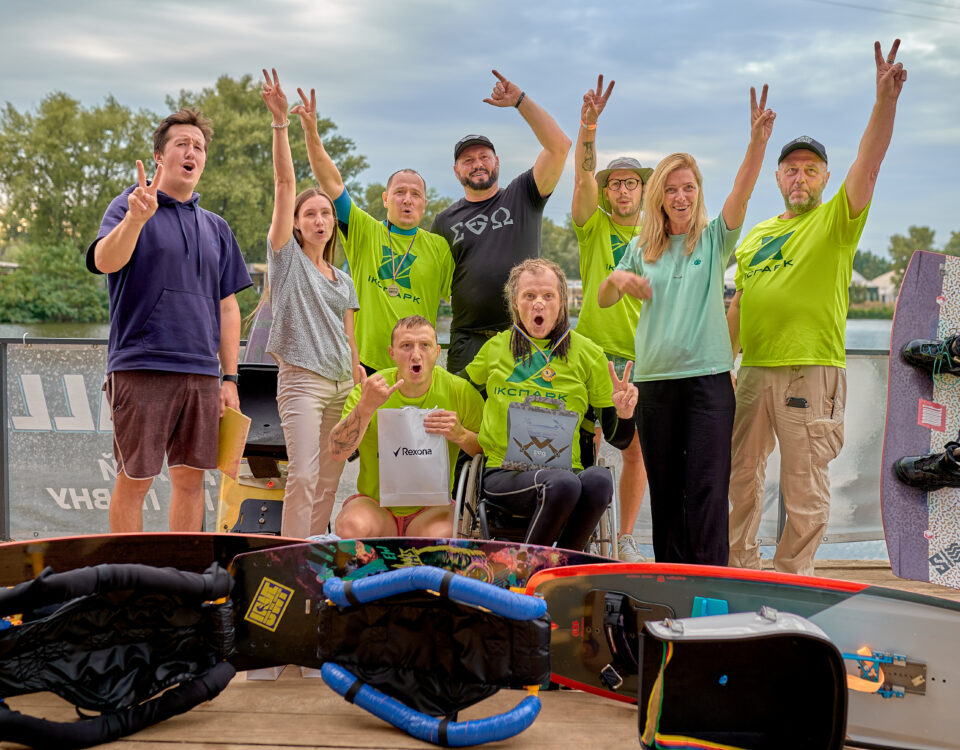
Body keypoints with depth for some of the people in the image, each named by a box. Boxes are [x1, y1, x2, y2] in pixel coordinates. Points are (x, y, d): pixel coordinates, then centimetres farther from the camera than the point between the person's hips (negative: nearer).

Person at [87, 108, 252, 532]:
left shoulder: (216, 228, 18)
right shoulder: (130, 207, 4)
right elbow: (105, 261, -16)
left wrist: (230, 378, 12)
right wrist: (136, 217, -35)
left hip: (202, 372, 5)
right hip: (141, 367, -4)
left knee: (190, 479, 7)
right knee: (134, 479, 0)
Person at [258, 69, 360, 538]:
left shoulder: (344, 281, 18)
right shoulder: (286, 257, 5)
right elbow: (284, 183, -4)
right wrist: (280, 122, -12)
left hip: (341, 385, 6)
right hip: (301, 378, -5)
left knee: (328, 482, 4)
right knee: (303, 477, -16)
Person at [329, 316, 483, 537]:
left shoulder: (460, 392, -4)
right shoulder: (369, 390, -5)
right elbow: (337, 452, -15)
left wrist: (461, 436, -20)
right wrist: (365, 407, -30)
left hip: (431, 507, 0)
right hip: (374, 503, 1)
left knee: (440, 534, -34)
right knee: (352, 526, -32)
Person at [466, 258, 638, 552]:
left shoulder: (588, 354, 11)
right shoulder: (496, 348, 13)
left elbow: (618, 439, 13)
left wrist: (623, 413, -10)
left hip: (566, 469, 1)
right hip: (504, 471, -1)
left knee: (599, 479, -33)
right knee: (562, 483, -34)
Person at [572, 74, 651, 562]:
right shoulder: (593, 226, 6)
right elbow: (583, 175, -11)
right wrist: (588, 126, -27)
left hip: (644, 357, 2)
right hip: (594, 351, -2)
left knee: (636, 449, 3)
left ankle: (625, 539, 14)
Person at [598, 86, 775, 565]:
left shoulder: (715, 239, 6)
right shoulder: (643, 249, 13)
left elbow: (742, 190, -11)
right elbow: (603, 300, 16)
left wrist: (758, 140, -28)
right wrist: (618, 279, -7)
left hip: (708, 376, -3)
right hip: (654, 378, 3)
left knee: (707, 487, -8)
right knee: (664, 488, 9)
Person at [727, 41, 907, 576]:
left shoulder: (836, 220, 3)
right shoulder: (755, 234, 17)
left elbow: (870, 161, -14)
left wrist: (886, 101, -28)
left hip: (812, 371, -5)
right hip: (753, 372, 5)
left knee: (805, 487, 1)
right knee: (742, 474, 13)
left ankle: (792, 582, 14)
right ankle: (740, 567, 29)